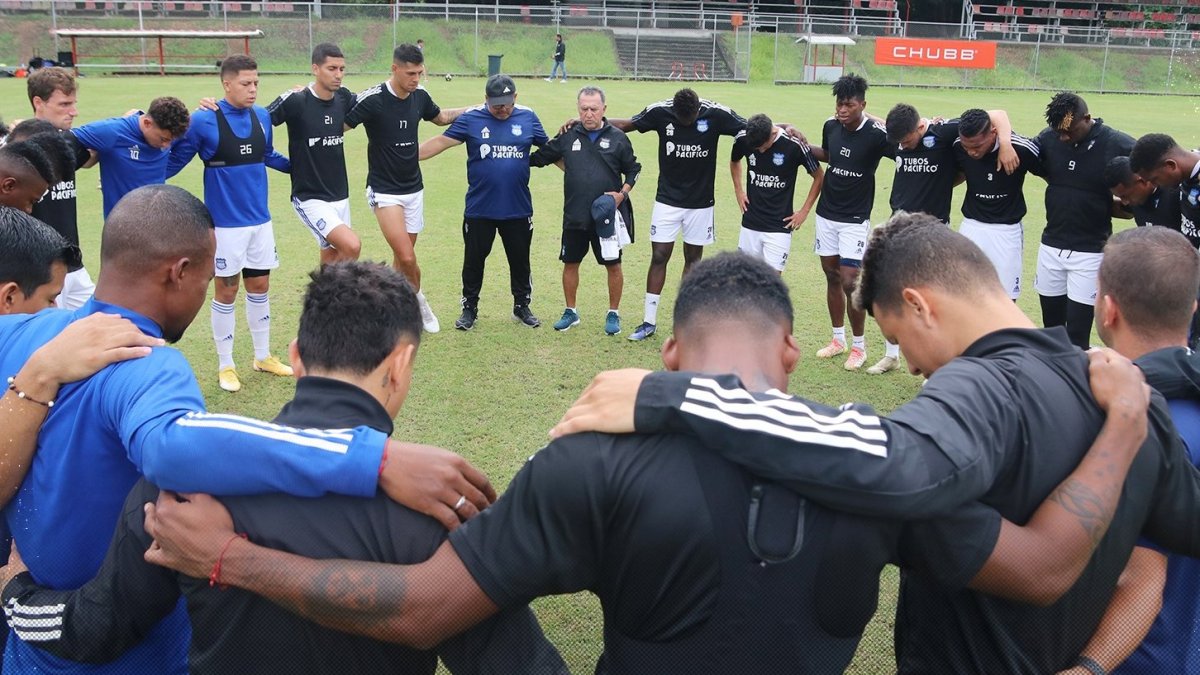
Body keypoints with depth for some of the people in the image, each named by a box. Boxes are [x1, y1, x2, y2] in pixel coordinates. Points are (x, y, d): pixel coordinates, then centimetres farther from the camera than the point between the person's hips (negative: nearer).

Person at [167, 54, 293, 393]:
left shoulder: (262, 116, 1)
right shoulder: (203, 121, -14)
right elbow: (173, 160, -6)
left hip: (260, 219, 5)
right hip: (225, 222, -5)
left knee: (259, 287, 14)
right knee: (226, 291, 5)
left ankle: (263, 356, 29)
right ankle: (225, 365, 19)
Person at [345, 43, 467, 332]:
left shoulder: (419, 96, 2)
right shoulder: (372, 99, -17)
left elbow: (441, 117, 21)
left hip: (414, 189, 5)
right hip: (384, 191, -5)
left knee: (402, 257, 11)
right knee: (407, 257, -15)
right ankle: (418, 300, 11)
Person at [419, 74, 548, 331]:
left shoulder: (528, 118, 1)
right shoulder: (471, 119, -5)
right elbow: (441, 142, -8)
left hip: (518, 209, 1)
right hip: (479, 210, -1)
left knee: (520, 261, 13)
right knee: (473, 261, 10)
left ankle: (522, 306, 30)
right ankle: (470, 308, 25)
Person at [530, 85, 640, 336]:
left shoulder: (617, 137, -1)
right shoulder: (568, 136, 4)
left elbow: (633, 169, 7)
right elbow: (540, 157, 14)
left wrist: (622, 193, -6)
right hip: (574, 216, 2)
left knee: (613, 265, 5)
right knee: (570, 263, 10)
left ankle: (613, 314, 21)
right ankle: (571, 312, 26)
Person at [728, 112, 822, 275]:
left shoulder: (794, 145, -16)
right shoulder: (742, 139, -5)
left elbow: (819, 177, -2)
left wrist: (804, 211, -2)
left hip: (779, 226, -4)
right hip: (750, 224, 4)